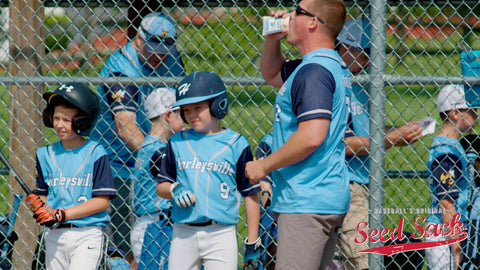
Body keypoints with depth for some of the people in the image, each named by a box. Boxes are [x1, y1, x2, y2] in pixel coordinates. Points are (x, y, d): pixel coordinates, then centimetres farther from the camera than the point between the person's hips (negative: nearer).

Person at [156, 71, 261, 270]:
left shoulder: (236, 144, 0)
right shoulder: (177, 142, 9)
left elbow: (250, 195, 2)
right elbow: (161, 186, 14)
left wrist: (252, 242, 0)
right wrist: (173, 190, -10)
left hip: (221, 233, -3)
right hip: (183, 234, 3)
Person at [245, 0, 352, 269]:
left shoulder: (314, 71, -16)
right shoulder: (335, 66, 17)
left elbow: (312, 136, -26)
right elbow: (272, 74, 35)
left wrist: (264, 165, -14)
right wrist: (272, 40, 16)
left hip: (307, 203, -11)